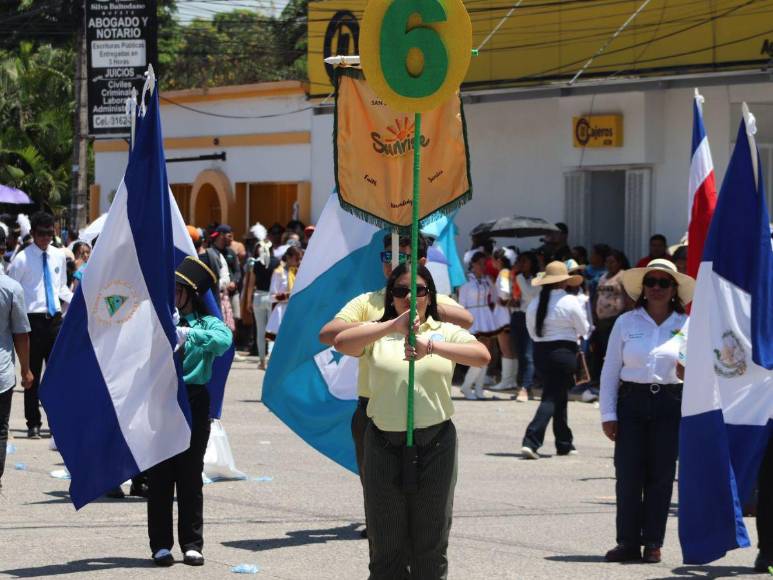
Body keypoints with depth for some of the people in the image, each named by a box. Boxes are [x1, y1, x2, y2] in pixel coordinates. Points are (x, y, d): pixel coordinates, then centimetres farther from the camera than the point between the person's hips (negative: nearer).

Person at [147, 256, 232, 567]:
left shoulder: (206, 323, 5)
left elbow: (224, 340, -15)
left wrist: (190, 334, -23)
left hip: (193, 403, -1)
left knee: (190, 474, 3)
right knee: (159, 475, 2)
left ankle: (192, 544, 10)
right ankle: (161, 544, 8)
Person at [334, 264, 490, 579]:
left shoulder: (445, 332, 6)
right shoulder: (377, 334, 5)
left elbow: (482, 356, -12)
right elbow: (342, 343, -15)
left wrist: (432, 346, -26)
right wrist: (392, 326, -25)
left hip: (435, 442, 0)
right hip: (384, 443, 0)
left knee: (431, 543, 6)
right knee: (385, 544, 6)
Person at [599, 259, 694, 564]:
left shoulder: (686, 326, 5)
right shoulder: (626, 323, 6)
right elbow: (610, 371, 7)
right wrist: (608, 414, 1)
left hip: (671, 404, 0)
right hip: (631, 401, 0)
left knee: (661, 475, 1)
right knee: (628, 474, -3)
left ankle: (653, 542, 9)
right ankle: (628, 542, 4)